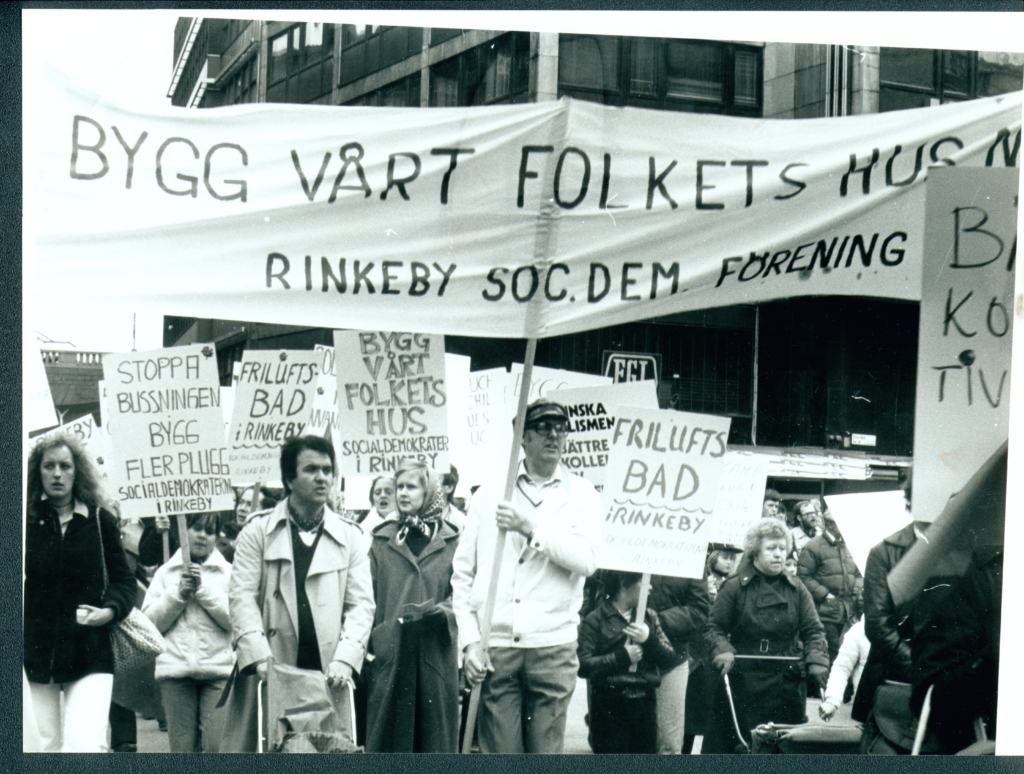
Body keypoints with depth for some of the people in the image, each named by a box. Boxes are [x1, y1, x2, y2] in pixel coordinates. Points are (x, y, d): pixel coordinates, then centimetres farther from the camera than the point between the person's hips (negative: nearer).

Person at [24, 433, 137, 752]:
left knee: (85, 745, -14)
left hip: (90, 655, -1)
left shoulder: (100, 522, 4)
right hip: (35, 653, 1)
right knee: (43, 747, 7)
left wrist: (110, 610, -11)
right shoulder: (26, 521, 2)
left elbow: (123, 579, 6)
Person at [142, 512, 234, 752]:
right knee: (182, 748, 2)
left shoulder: (227, 572, 9)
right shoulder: (166, 573, 15)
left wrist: (204, 588, -8)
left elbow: (234, 619, -4)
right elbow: (150, 622, 6)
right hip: (175, 669, 2)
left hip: (218, 669, -2)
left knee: (216, 745, -10)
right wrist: (178, 593, -5)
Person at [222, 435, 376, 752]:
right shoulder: (258, 530, 8)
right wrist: (260, 657, -13)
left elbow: (362, 604, 7)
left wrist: (344, 658, -9)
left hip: (326, 676, 1)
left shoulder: (349, 536, 13)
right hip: (267, 674, -1)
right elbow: (241, 596, 0)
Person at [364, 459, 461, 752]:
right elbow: (368, 598, 6)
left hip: (436, 656, -1)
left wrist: (441, 612, -15)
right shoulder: (381, 540, 11)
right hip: (388, 654, 1)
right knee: (386, 736, 1)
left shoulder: (450, 541, 7)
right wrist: (372, 640, -6)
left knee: (435, 737, 2)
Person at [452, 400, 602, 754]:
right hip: (494, 647, 0)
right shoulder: (490, 494, 10)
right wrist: (469, 639, -1)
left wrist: (531, 530, -16)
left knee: (546, 758, 3)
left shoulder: (581, 494, 9)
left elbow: (587, 559, -8)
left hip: (552, 647, 0)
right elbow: (462, 573, 9)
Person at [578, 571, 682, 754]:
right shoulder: (595, 621, -2)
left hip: (645, 704, 5)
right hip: (609, 706, -5)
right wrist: (623, 656, -14)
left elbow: (670, 661, 8)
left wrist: (650, 640, -9)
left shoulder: (650, 617, 15)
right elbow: (583, 666, -13)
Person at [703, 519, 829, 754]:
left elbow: (813, 631, 8)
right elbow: (715, 628, 2)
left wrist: (817, 660, -10)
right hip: (741, 684, -2)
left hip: (787, 687, 3)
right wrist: (722, 652, -17)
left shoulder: (797, 590, 11)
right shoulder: (734, 588, 2)